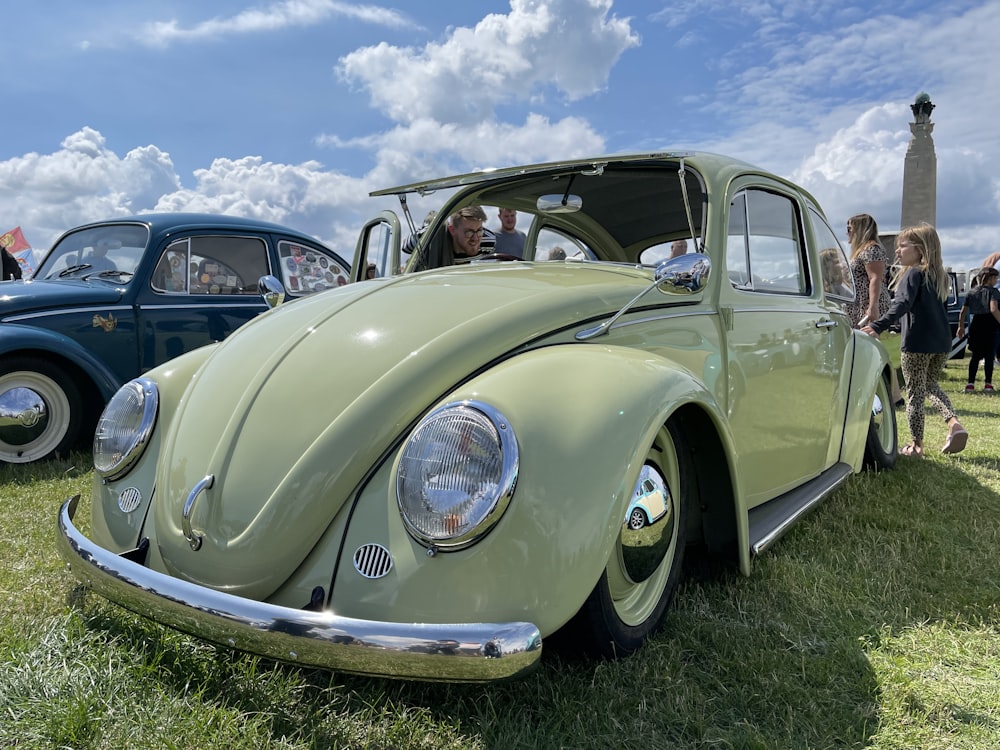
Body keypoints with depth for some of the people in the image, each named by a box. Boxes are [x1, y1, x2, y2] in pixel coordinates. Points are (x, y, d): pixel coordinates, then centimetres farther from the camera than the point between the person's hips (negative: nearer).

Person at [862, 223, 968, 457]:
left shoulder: (913, 273, -10)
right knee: (930, 385, 25)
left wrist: (878, 326, -34)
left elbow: (902, 305, -25)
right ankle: (953, 422, 5)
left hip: (916, 343, -8)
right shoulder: (937, 274, 15)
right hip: (942, 343, 8)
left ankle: (917, 445, 9)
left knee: (915, 394, 3)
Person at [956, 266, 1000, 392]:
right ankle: (988, 384, 4)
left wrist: (961, 327, 18)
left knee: (975, 355, 9)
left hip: (976, 326, 5)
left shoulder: (971, 293, 10)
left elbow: (963, 312, 10)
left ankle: (970, 383, 4)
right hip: (989, 326, -4)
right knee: (989, 355, 3)